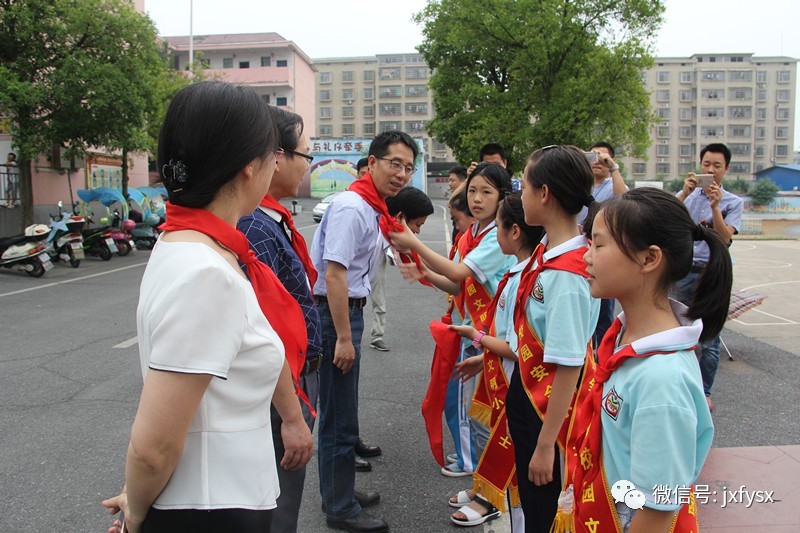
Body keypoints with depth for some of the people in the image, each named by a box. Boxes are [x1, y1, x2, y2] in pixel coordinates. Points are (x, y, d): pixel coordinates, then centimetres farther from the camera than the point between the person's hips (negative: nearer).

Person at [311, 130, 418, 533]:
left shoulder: (372, 209, 12)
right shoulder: (351, 207, -19)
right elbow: (334, 274, -24)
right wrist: (343, 337, -23)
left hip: (348, 310, 10)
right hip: (334, 314, -10)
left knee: (338, 413, 21)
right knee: (339, 417, 1)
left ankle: (337, 493, 38)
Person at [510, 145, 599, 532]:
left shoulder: (567, 274, -28)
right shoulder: (546, 250, -2)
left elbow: (569, 366, -26)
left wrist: (546, 445, -20)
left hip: (551, 409, -8)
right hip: (526, 390, 8)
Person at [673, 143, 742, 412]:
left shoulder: (733, 202, 3)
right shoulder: (687, 194, 7)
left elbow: (724, 238, -11)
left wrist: (715, 206, -22)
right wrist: (685, 193, -22)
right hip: (684, 271, 2)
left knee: (709, 339, 3)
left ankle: (705, 391, 16)